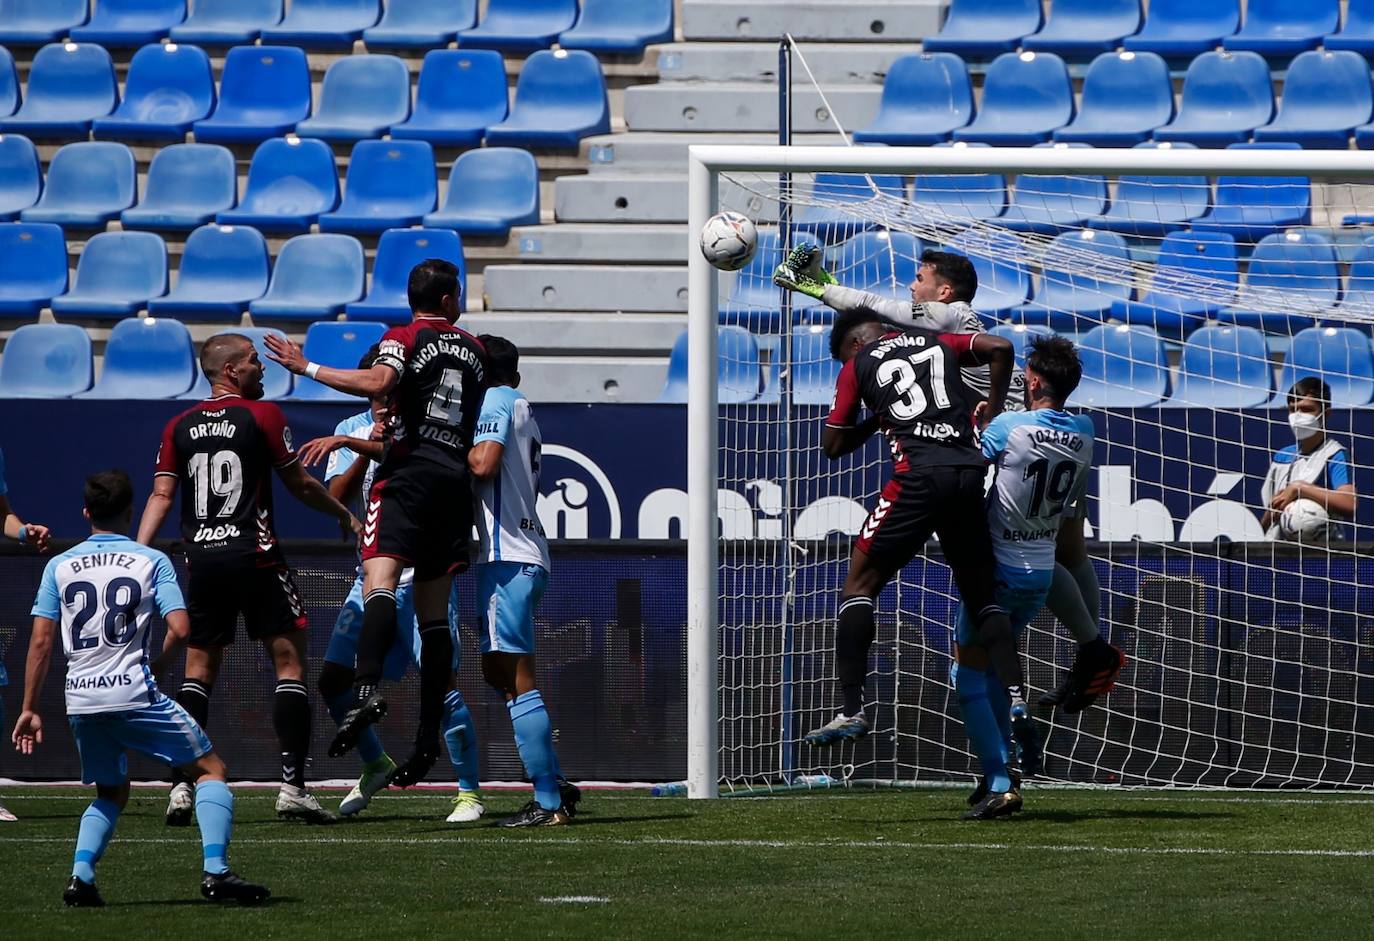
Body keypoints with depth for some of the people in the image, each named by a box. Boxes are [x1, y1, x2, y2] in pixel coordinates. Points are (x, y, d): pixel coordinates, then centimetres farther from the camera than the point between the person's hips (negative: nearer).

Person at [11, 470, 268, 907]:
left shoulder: (59, 566, 10)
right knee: (210, 770, 8)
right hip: (134, 692, -4)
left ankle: (80, 876, 1)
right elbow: (179, 629, -9)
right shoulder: (152, 561, 2)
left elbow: (40, 641, 5)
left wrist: (29, 709, 9)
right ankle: (215, 871, -9)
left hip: (81, 701, 4)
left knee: (111, 793, 23)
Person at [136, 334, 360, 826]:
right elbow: (300, 484, 2)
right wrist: (344, 514, 16)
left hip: (201, 559, 5)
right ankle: (292, 783, -5)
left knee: (199, 670, 9)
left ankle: (181, 786, 0)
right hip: (254, 556, -5)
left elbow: (161, 494, 4)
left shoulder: (179, 427, 10)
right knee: (289, 661, 2)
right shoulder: (261, 415, -2)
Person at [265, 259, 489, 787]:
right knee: (433, 610, 9)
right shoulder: (474, 349, 18)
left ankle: (367, 689, -47)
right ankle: (429, 737, 6)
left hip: (410, 472, -5)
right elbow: (485, 416, 24)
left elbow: (379, 383, -18)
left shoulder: (404, 338, 1)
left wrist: (308, 369, -12)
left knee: (380, 580, -22)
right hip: (457, 479, 5)